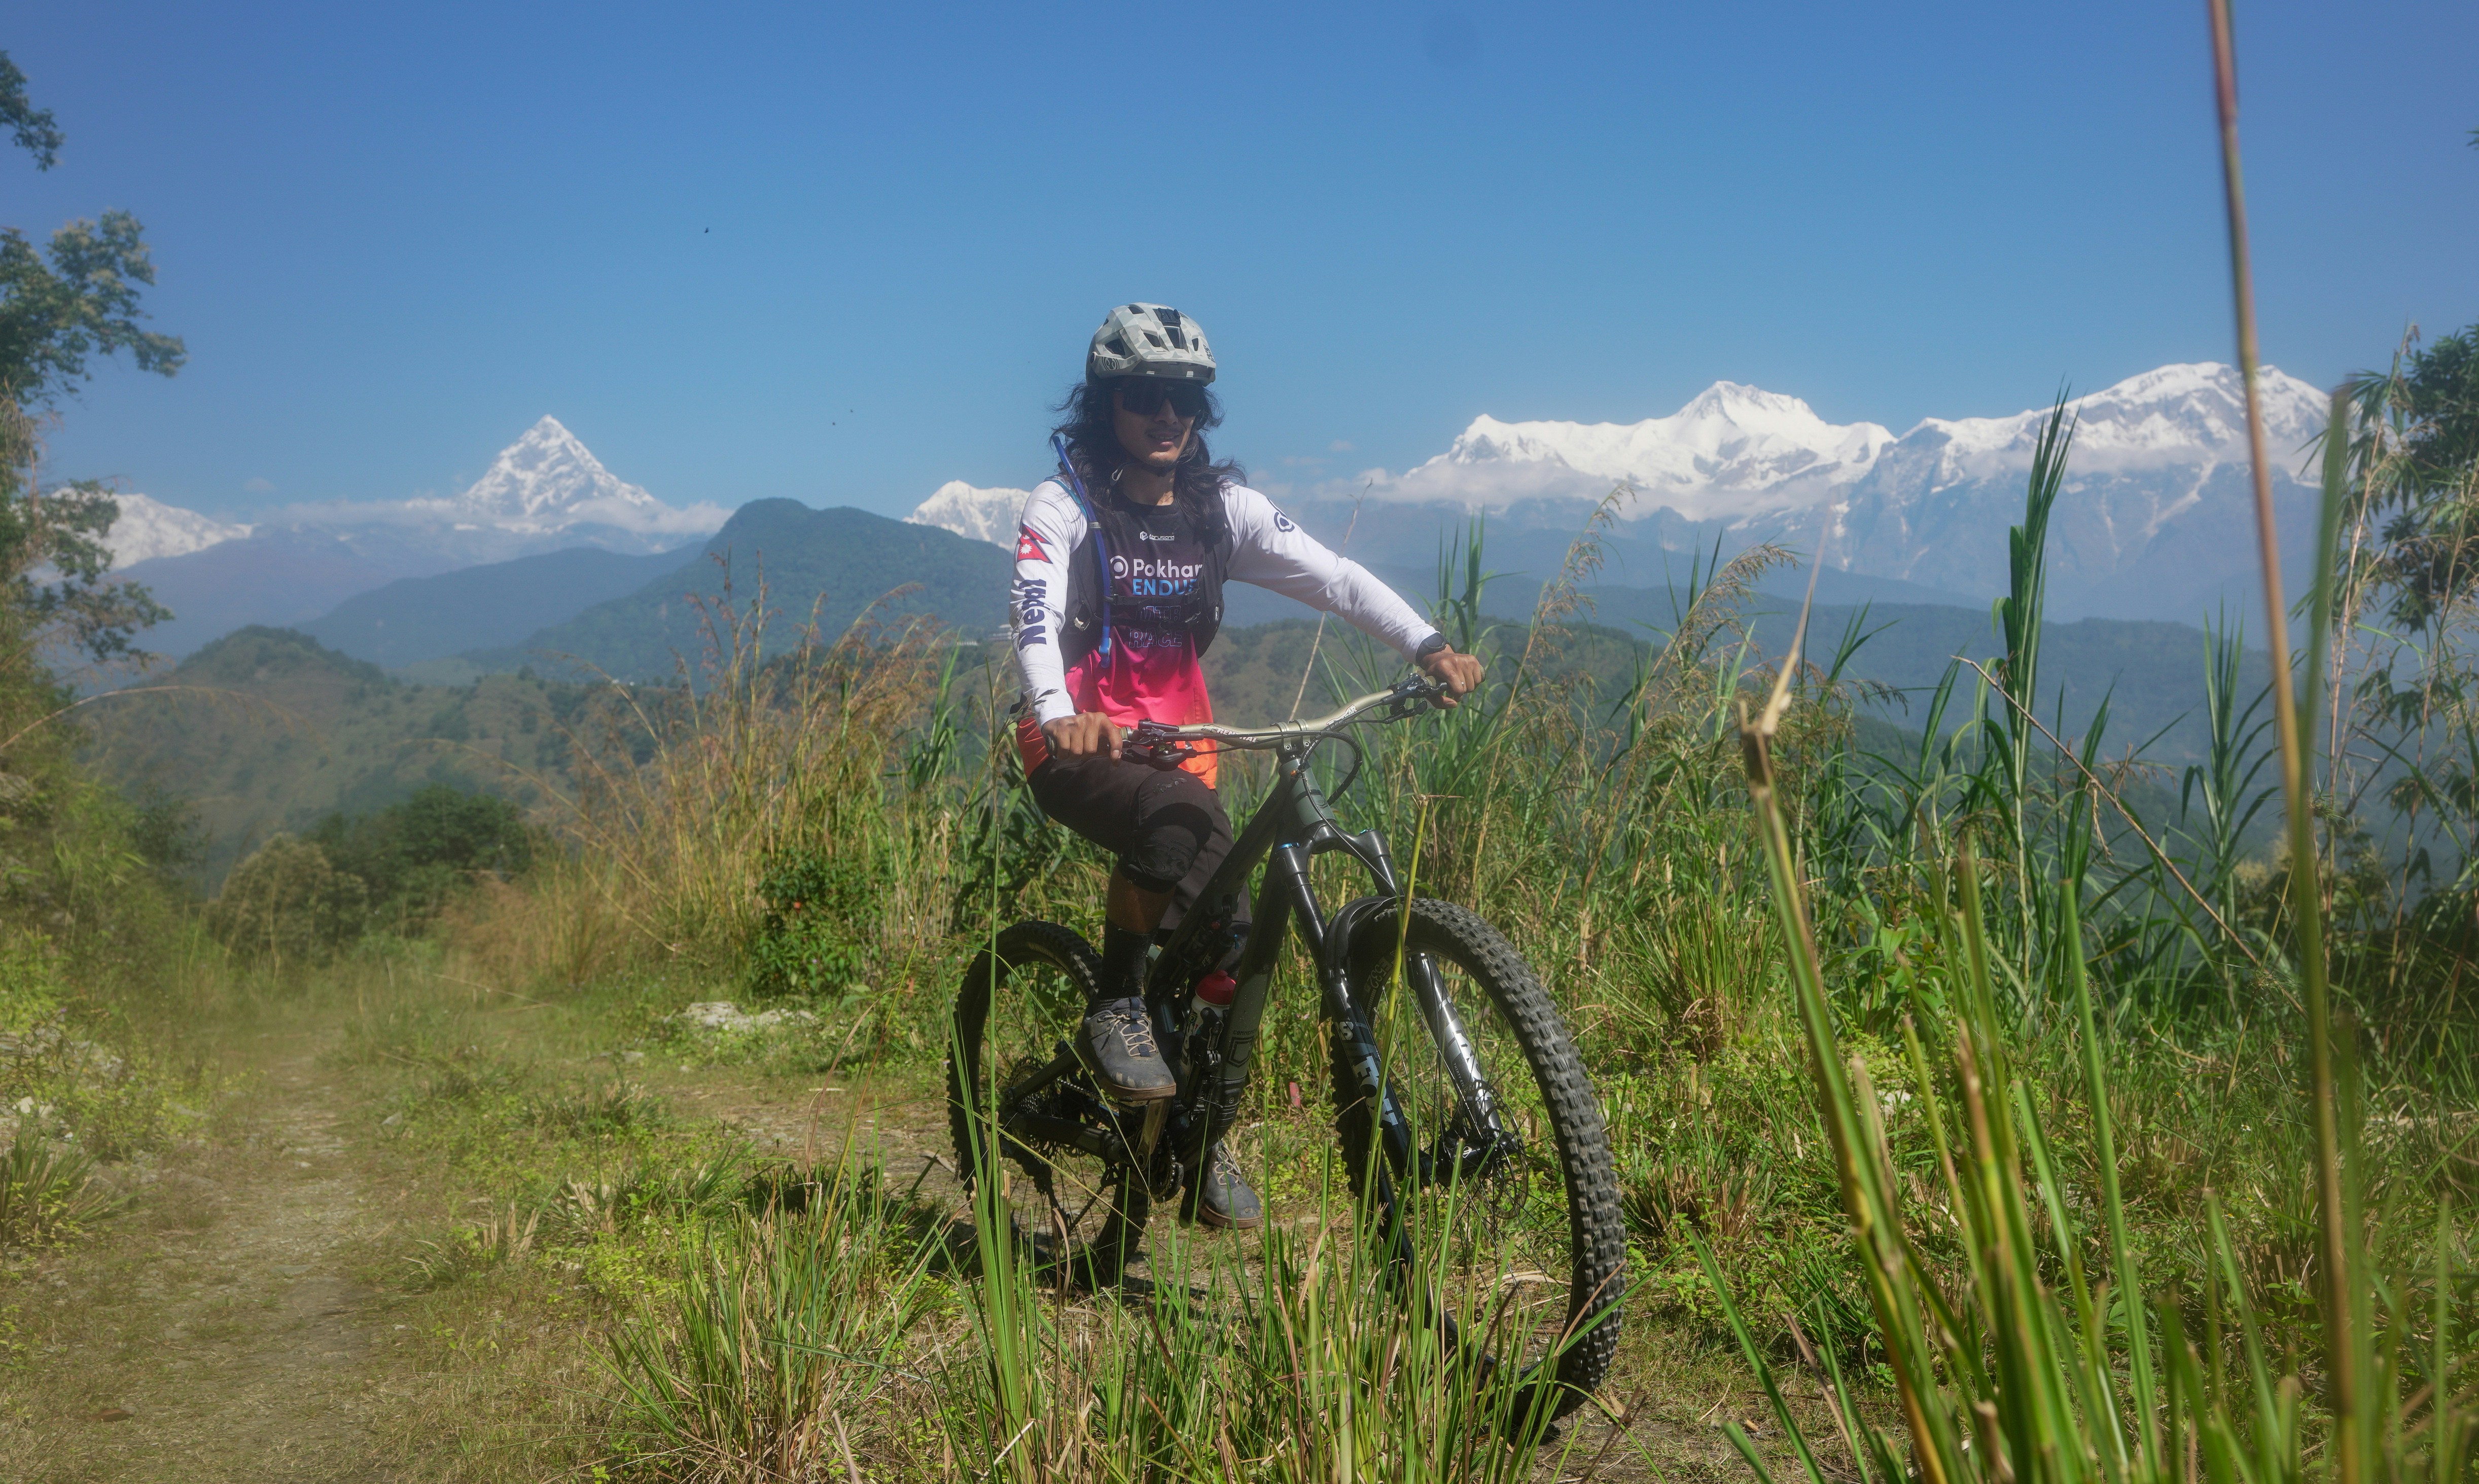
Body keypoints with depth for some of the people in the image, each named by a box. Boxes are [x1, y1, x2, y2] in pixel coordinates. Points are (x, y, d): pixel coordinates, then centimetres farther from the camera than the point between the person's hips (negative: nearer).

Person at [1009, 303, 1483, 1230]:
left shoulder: (1222, 508, 3)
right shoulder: (1064, 506, -8)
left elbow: (1331, 576, -9)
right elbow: (1037, 614, -25)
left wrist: (1427, 646, -25)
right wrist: (1059, 714, -46)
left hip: (1178, 746, 5)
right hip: (1079, 746, -5)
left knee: (1228, 931, -3)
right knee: (1178, 827, -35)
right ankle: (1114, 1011, -17)